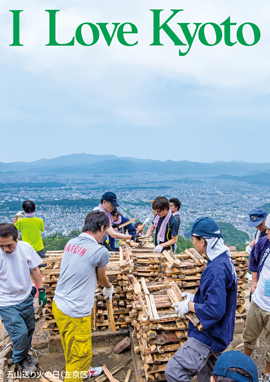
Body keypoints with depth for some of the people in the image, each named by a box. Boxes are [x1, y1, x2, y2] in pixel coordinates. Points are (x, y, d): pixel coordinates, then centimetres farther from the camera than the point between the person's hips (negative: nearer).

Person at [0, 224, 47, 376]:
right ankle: (21, 360, 28)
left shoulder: (26, 248, -13)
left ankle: (25, 353, 45)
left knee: (29, 329, 17)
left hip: (26, 298, 4)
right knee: (20, 332, -1)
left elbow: (34, 269, 1)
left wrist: (41, 290, 5)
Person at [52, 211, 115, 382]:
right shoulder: (100, 251, -20)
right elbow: (102, 278, 0)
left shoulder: (71, 243, 1)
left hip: (59, 304, 9)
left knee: (71, 348, 28)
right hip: (75, 313, -8)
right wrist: (109, 288, 24)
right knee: (80, 354, 12)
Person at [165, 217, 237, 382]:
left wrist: (190, 305, -18)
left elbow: (215, 311, -32)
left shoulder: (216, 269, -30)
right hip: (215, 333, 10)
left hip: (208, 336, -10)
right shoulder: (225, 260, 3)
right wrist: (196, 298, 9)